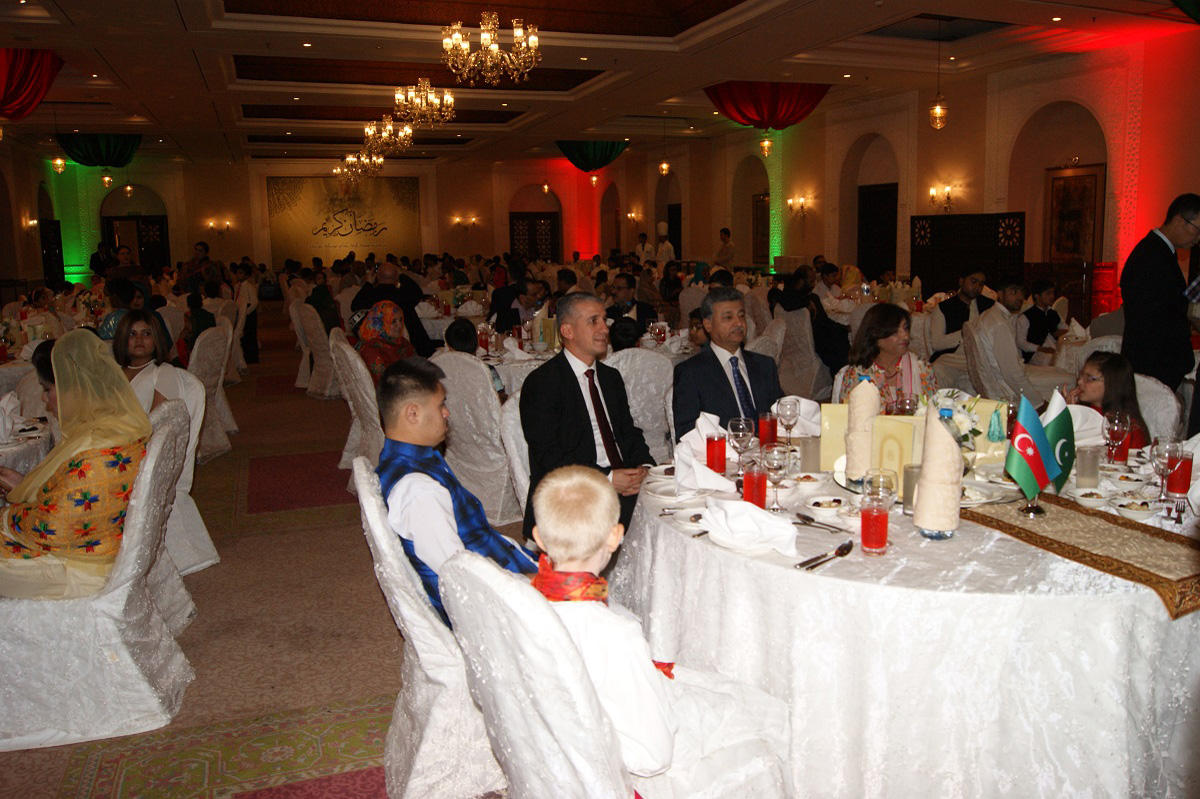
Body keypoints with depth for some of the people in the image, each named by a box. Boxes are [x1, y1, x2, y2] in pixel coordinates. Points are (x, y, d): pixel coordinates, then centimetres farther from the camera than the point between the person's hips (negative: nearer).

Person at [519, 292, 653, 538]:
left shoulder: (611, 377, 20)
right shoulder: (540, 383, -4)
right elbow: (549, 455, -11)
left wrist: (644, 466, -3)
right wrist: (607, 479, -19)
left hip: (625, 484, 7)